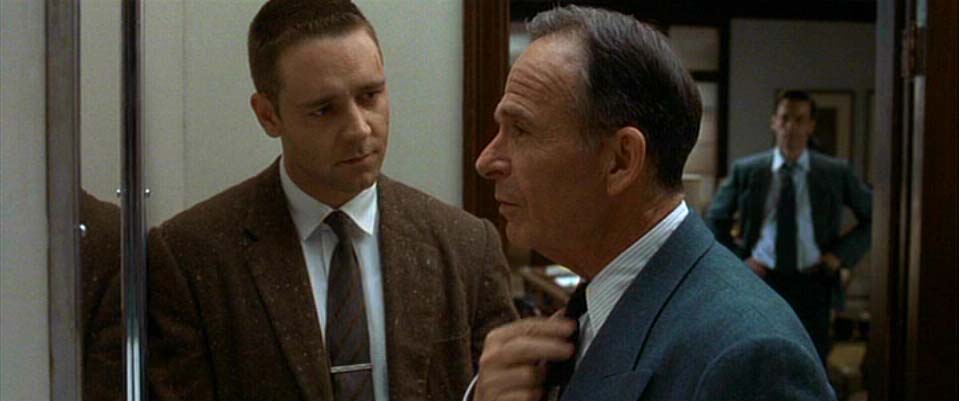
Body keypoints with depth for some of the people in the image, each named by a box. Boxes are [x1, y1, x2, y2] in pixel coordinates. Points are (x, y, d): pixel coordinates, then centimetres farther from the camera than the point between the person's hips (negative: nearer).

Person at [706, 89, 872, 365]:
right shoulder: (746, 171, 2)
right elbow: (715, 221, 11)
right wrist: (739, 260, -1)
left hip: (812, 284, 0)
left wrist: (842, 254, -3)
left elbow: (872, 218, 10)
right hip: (762, 281, 0)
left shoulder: (835, 173, 2)